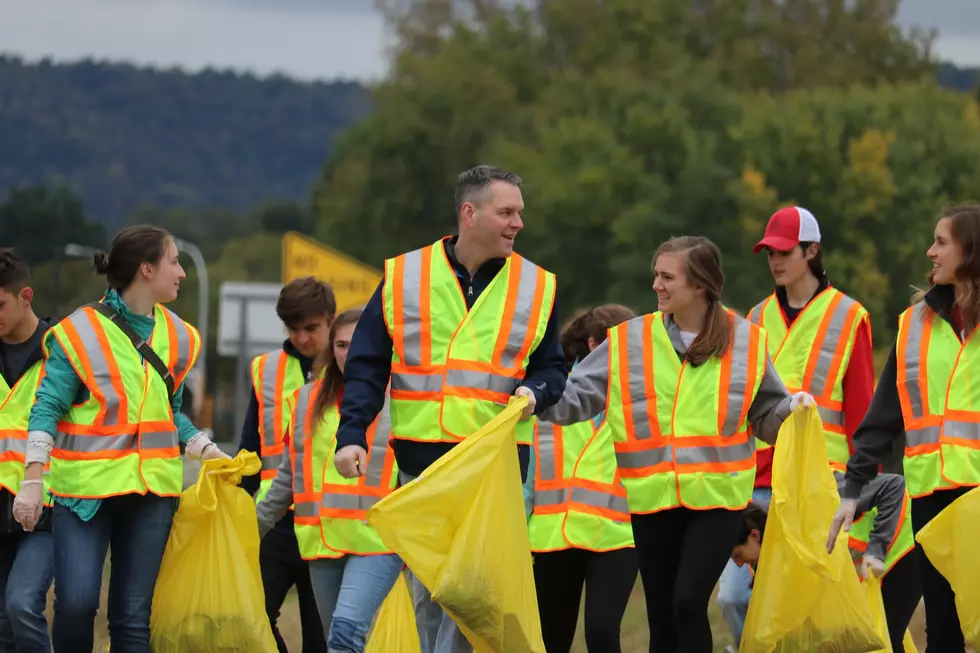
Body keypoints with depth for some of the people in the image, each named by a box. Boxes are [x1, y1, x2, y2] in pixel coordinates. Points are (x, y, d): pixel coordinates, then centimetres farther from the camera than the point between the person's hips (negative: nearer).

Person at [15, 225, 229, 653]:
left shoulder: (175, 336, 10)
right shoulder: (82, 331, -7)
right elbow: (47, 409, -8)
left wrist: (208, 452, 5)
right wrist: (33, 480, -15)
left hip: (152, 490, 5)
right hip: (84, 487, -5)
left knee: (133, 616, 3)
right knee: (76, 603, -15)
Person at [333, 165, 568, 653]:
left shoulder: (537, 286, 7)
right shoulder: (403, 278, 4)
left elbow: (551, 369, 15)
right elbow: (365, 368, 6)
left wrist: (533, 393, -9)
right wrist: (351, 434, -5)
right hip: (419, 462, 1)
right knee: (427, 591, 5)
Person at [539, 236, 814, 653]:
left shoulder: (745, 341, 0)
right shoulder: (630, 341, 0)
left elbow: (766, 416, 10)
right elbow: (578, 395, 0)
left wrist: (791, 409, -10)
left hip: (718, 496, -2)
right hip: (653, 500, 2)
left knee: (689, 603, -16)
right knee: (661, 615, 7)